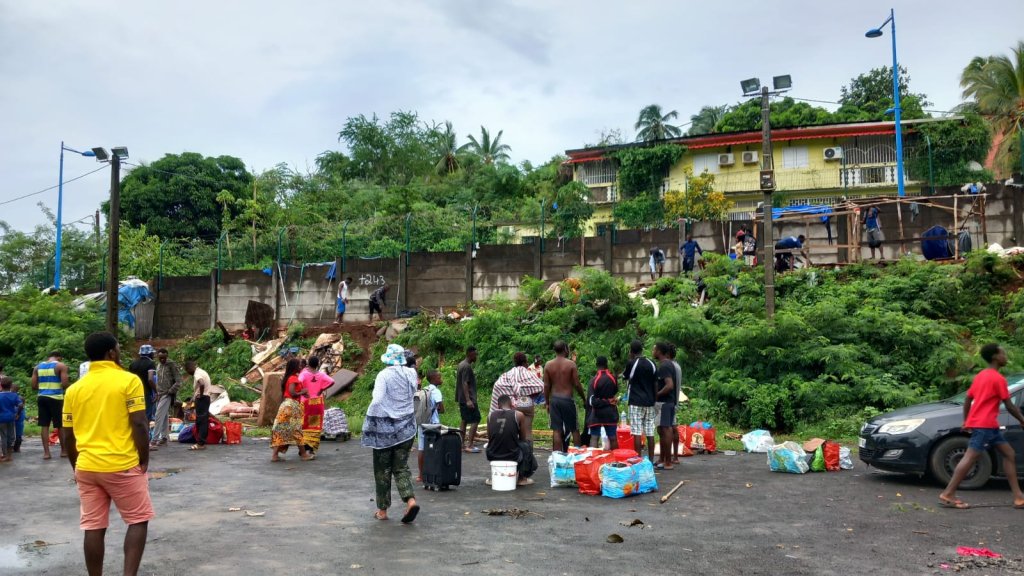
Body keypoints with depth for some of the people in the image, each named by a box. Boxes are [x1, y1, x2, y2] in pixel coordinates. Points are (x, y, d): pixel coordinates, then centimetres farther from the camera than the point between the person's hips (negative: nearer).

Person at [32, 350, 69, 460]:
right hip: (56, 398, -4)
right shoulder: (61, 366, -4)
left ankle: (46, 452, 4)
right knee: (60, 425, 5)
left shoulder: (38, 367, 12)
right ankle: (64, 451, 13)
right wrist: (60, 387, 11)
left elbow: (33, 386, 8)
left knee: (44, 425, 6)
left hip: (42, 397, 5)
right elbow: (64, 384, -12)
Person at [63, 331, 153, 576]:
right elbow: (139, 424, -12)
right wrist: (144, 460, -2)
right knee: (138, 521, 8)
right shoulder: (128, 380, -8)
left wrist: (77, 467, 22)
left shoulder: (75, 388, 7)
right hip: (122, 466, -4)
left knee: (93, 527, 10)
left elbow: (69, 435, 10)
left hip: (86, 468, 5)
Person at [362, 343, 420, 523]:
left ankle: (382, 510, 17)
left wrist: (369, 425, -11)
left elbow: (377, 401, -18)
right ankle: (410, 500, -10)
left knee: (382, 470, 9)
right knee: (401, 467, 11)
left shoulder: (384, 375, -13)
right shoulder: (410, 375, 0)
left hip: (385, 429, -4)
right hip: (406, 428, 4)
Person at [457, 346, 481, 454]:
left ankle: (462, 444, 18)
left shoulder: (461, 365, 15)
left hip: (462, 399, 11)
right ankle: (470, 445, -12)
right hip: (468, 399, -11)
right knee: (475, 420, -9)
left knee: (465, 421, 14)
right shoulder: (467, 366, -16)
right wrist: (468, 400, -25)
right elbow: (465, 383, -22)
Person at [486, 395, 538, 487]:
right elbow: (522, 438, 9)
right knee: (527, 445, 27)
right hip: (512, 456, -3)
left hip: (492, 455, 3)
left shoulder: (490, 416, 3)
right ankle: (522, 478, 29)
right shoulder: (518, 415, -4)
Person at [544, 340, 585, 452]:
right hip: (567, 399, -3)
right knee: (574, 429, 10)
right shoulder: (571, 364, -8)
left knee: (556, 430, 4)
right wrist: (584, 398, 6)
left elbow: (546, 386, 2)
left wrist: (547, 402, 11)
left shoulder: (548, 365, 1)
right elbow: (577, 384, -7)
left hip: (554, 399, 3)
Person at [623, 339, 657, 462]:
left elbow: (625, 377, 10)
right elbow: (655, 385, 7)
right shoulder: (651, 364, 6)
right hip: (649, 402, 5)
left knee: (637, 432, -4)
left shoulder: (631, 364, -8)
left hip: (636, 402, -5)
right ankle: (651, 460, 9)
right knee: (650, 432, 6)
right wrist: (654, 399, 16)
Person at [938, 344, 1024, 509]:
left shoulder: (981, 375, 16)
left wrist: (966, 421, 21)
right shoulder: (998, 378, -10)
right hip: (984, 425, -10)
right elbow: (1009, 406, -8)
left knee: (1009, 454, 12)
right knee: (970, 458, -12)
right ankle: (947, 495, -14)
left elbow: (967, 399, 17)